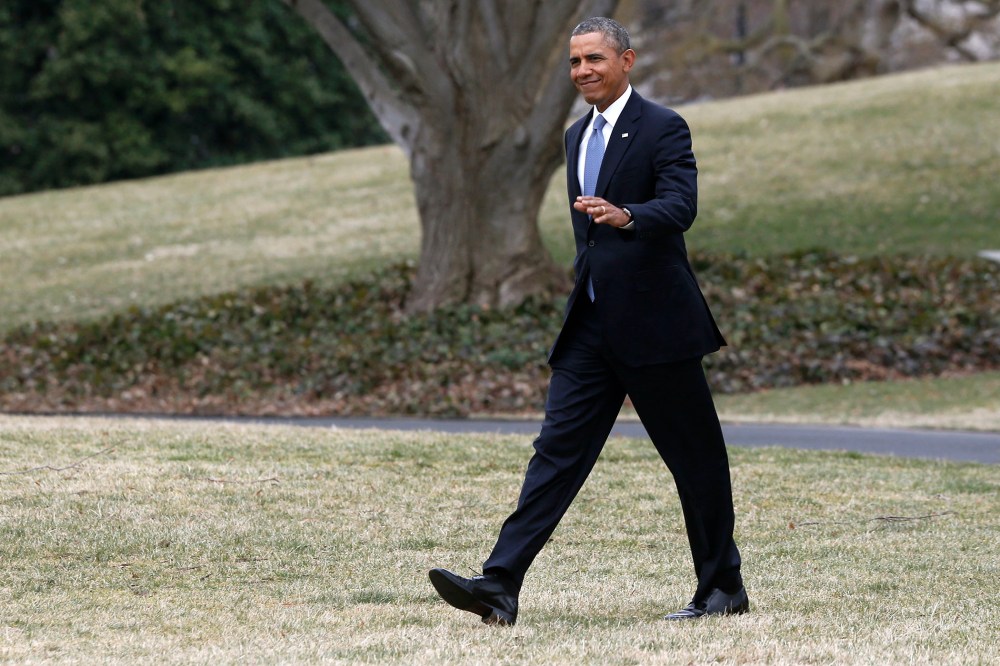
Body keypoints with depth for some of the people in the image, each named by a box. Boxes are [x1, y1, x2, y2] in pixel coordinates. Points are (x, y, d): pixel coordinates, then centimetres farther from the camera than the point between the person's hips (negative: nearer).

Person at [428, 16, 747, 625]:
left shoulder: (663, 129, -8)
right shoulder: (579, 137, 16)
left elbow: (681, 206, -24)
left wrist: (624, 216, -42)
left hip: (654, 323, -7)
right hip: (593, 325, 7)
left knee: (697, 459, 4)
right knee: (558, 449, -3)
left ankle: (723, 587, 18)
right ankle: (500, 587, -13)